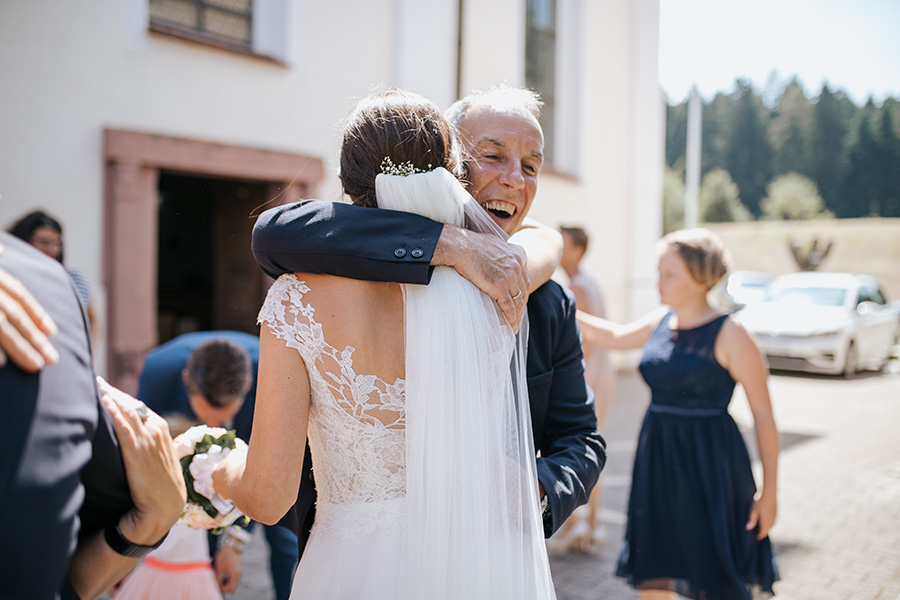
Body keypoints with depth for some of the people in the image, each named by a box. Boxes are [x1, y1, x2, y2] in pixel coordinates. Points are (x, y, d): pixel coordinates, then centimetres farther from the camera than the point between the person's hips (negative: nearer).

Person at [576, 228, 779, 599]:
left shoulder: (729, 334, -13)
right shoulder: (661, 321, 6)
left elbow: (763, 415, -10)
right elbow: (616, 337, 25)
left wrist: (769, 490, -10)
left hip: (707, 467, -6)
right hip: (657, 461, 7)